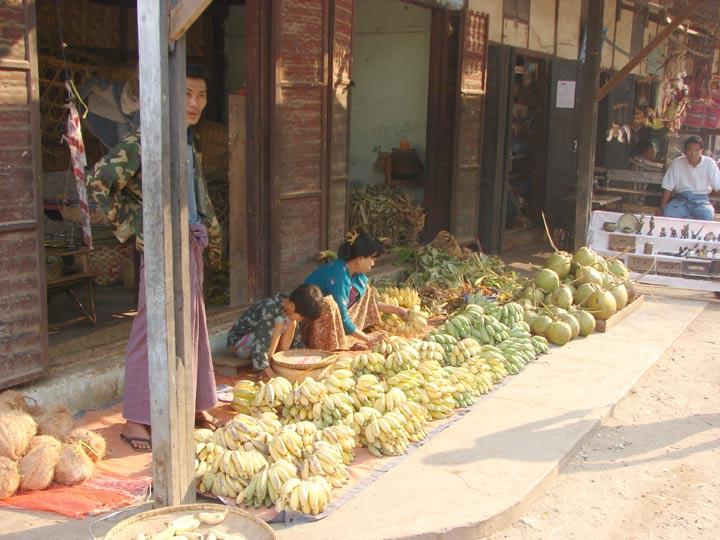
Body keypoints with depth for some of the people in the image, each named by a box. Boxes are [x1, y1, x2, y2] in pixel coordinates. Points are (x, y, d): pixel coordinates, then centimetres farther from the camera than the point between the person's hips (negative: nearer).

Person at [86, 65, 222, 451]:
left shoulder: (189, 143, 14)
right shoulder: (144, 141, -14)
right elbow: (98, 182, -18)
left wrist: (210, 236, 22)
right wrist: (130, 227, -14)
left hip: (192, 245, 9)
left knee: (192, 326, 14)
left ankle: (194, 405, 27)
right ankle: (135, 420, 5)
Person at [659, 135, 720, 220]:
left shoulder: (709, 163, -4)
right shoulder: (676, 163, -3)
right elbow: (668, 188, -1)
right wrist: (662, 209, -6)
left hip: (701, 201, 0)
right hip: (681, 199, 0)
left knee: (707, 216, -31)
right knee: (668, 213, -30)